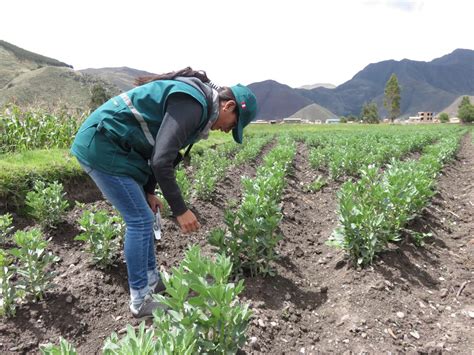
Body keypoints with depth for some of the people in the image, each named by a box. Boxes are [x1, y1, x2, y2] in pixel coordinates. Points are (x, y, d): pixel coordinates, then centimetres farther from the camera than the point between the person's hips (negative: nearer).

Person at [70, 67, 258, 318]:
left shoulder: (192, 101, 12)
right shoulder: (193, 103, -21)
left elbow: (158, 152, 17)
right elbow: (161, 161, -27)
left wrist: (148, 191, 14)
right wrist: (180, 210, -19)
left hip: (107, 144, 10)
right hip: (101, 145, -10)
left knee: (143, 215, 13)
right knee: (140, 219, -6)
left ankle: (152, 280, 27)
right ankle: (140, 300, 7)